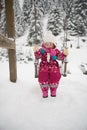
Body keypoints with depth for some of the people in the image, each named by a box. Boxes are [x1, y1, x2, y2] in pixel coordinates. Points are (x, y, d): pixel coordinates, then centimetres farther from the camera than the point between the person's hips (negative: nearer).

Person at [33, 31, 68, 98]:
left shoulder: (56, 51, 6)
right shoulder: (42, 50, 4)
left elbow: (60, 57, -2)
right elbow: (38, 57, -8)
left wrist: (64, 54, -22)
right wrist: (36, 51, -28)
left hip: (54, 66, 0)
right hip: (44, 66, 0)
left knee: (55, 77, -19)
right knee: (42, 77, -21)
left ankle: (53, 91, 9)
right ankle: (44, 92, 3)